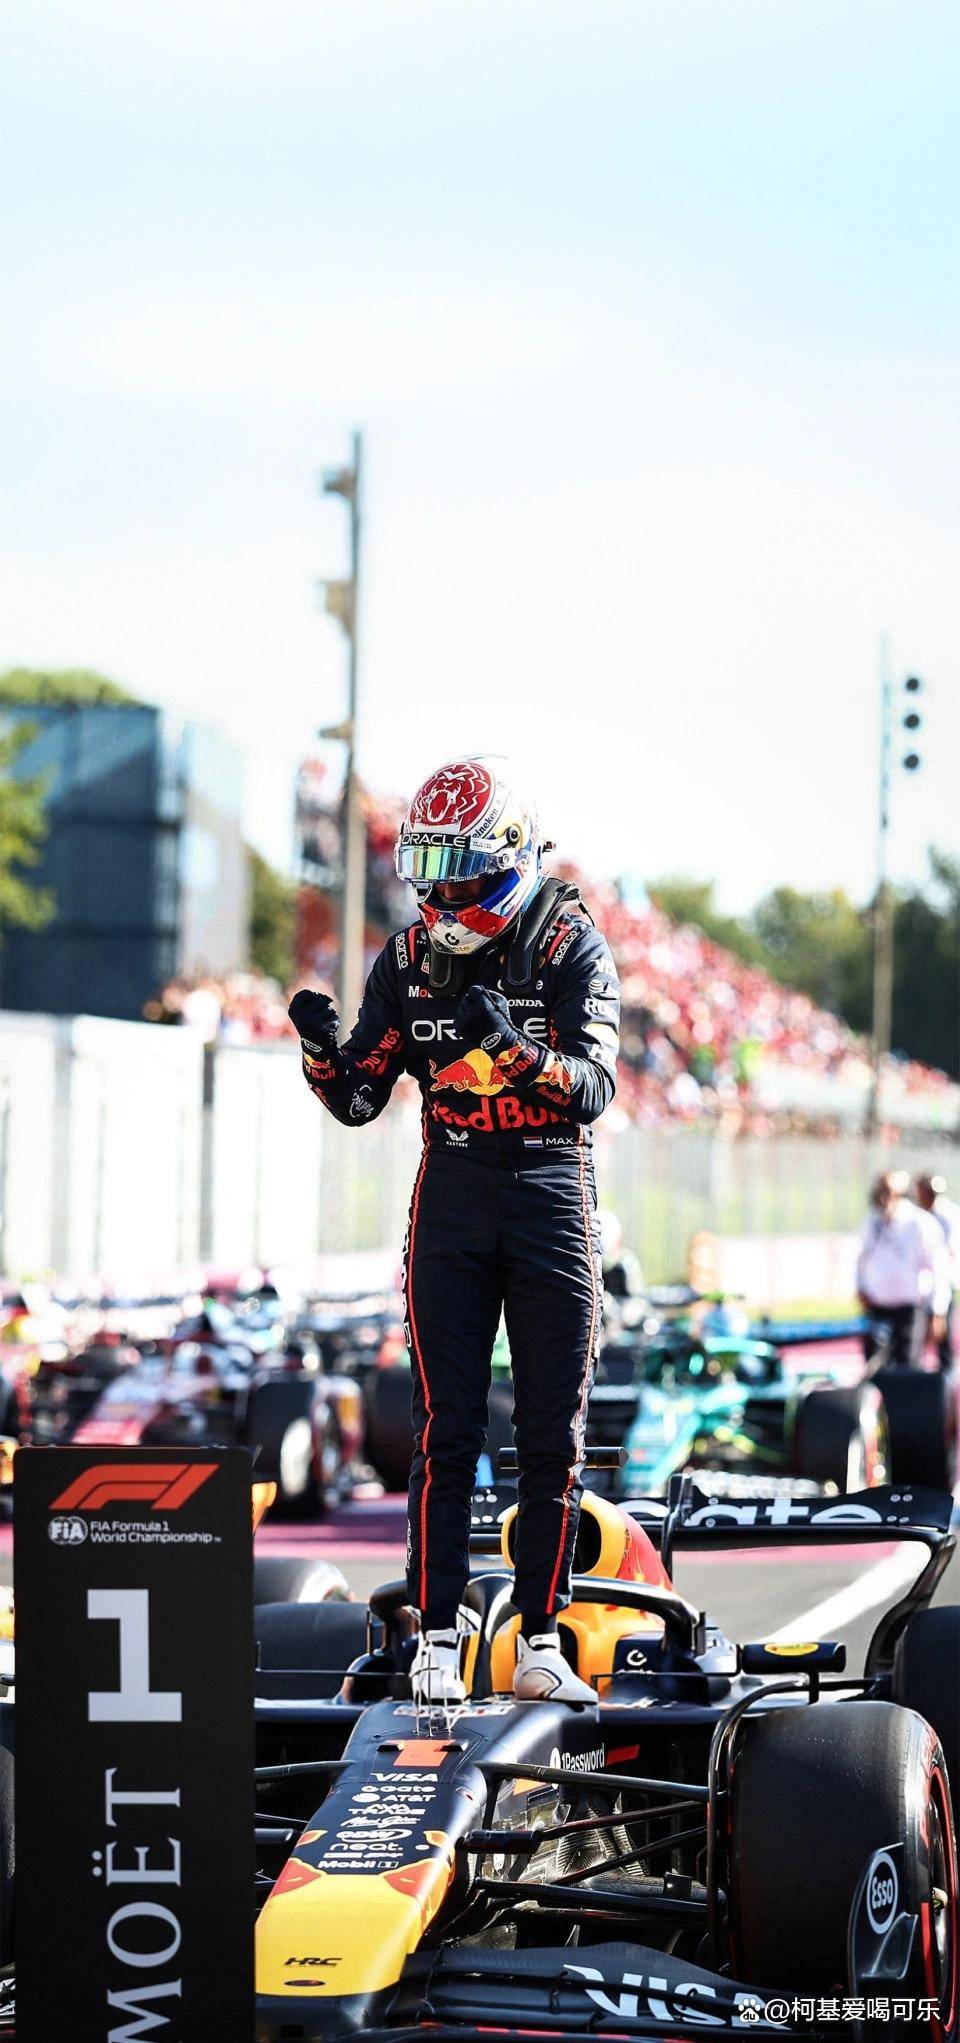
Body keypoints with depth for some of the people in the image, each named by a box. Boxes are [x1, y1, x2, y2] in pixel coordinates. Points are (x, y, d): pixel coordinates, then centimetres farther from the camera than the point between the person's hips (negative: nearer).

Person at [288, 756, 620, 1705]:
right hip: (451, 1196, 2)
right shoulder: (410, 958, 5)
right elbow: (359, 1099, 7)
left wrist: (516, 1048, -35)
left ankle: (540, 1644, 7)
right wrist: (323, 1052, -14)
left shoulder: (572, 949, -6)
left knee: (552, 1435, 2)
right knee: (446, 1429, -2)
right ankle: (436, 1638, -1)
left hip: (554, 1198, -2)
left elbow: (594, 1087, -17)